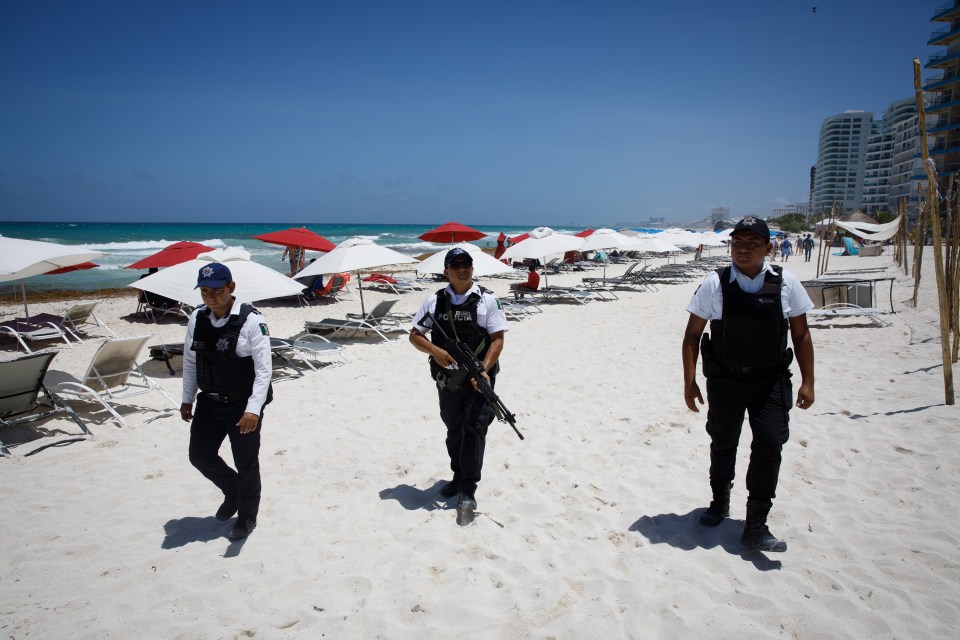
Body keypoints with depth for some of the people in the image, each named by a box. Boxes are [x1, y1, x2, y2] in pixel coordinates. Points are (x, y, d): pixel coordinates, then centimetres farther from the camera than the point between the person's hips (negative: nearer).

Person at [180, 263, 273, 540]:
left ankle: (247, 516, 32)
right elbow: (190, 362, 10)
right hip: (209, 403, 6)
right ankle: (232, 491, 43)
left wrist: (254, 409, -32)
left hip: (243, 405, -5)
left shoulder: (251, 320, -20)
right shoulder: (196, 318, -2)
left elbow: (263, 369, -23)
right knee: (200, 455, 14)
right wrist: (187, 400, 13)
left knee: (246, 464, 8)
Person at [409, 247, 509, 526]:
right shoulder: (435, 301, 4)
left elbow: (497, 339, -8)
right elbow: (414, 335, 6)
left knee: (474, 429, -9)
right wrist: (434, 350, -14)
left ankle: (468, 493, -4)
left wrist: (484, 370, -22)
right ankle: (459, 478, 36)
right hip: (447, 379, 4)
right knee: (454, 430, 17)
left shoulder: (487, 300, -4)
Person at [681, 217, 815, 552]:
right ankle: (720, 502, 40)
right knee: (723, 444, 14)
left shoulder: (785, 282, -3)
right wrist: (689, 381, -4)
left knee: (769, 445, -9)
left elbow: (801, 334, 4)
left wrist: (807, 381, 1)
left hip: (771, 382, 0)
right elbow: (692, 334, -1)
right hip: (724, 381, 0)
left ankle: (756, 526, 3)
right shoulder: (714, 283, -7)